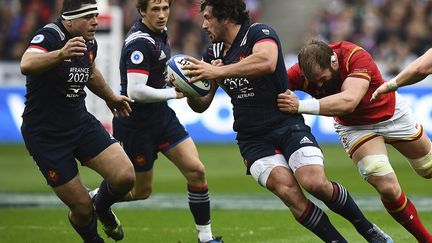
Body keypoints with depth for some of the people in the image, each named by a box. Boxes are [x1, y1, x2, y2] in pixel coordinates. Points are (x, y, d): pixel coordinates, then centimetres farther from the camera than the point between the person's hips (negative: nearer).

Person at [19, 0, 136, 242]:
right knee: (82, 208, -5)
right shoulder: (50, 36, -22)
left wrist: (111, 97, 40)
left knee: (125, 177, -13)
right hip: (45, 135, -6)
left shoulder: (90, 43, 2)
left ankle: (102, 208, 21)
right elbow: (26, 66, -44)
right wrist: (60, 54, -61)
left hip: (81, 123, 6)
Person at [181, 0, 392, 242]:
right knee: (288, 191, -22)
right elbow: (201, 105, 13)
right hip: (252, 138, 4)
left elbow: (267, 61, -32)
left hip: (287, 124, -4)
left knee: (316, 183, -24)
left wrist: (218, 71, -31)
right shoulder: (214, 52, 11)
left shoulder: (258, 32, -8)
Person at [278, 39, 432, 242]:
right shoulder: (302, 72, -29)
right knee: (387, 187, -17)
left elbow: (349, 101, -53)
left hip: (391, 113, -1)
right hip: (353, 126, 1)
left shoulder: (357, 57, -39)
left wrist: (302, 106, -59)